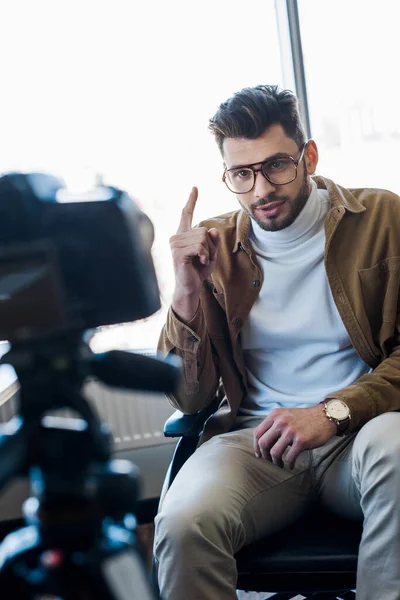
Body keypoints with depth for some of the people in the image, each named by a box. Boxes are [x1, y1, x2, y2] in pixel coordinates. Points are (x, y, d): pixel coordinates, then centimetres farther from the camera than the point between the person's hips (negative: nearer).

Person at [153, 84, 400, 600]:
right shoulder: (214, 248, 6)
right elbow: (189, 400, 5)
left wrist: (334, 412, -19)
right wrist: (187, 293, -10)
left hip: (357, 430, 0)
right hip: (255, 439, 1)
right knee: (183, 523, -30)